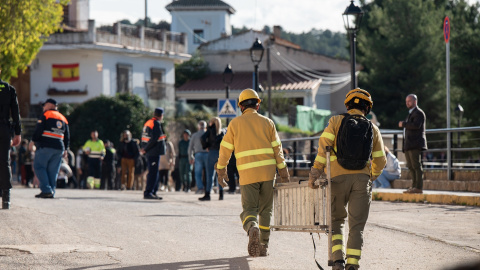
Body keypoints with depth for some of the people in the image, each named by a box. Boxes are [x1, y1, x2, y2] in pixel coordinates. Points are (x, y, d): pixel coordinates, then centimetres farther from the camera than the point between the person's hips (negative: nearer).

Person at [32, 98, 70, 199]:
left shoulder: (46, 115, -1)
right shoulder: (63, 118, 20)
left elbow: (38, 130, -10)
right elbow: (67, 136, 20)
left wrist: (33, 140, 3)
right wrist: (65, 149, 23)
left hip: (45, 146, -6)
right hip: (59, 148, 6)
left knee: (39, 167, -1)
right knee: (53, 171, 9)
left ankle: (46, 190, -14)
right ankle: (51, 192, 3)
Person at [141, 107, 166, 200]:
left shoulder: (148, 123, 16)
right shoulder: (156, 124, -14)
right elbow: (154, 138, -21)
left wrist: (144, 149, 12)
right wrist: (145, 149, -16)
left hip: (150, 153, 10)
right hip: (154, 152, -10)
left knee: (154, 172, 15)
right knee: (153, 172, -8)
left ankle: (153, 192, 19)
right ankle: (148, 192, -11)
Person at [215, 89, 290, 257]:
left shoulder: (235, 123, 5)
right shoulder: (267, 122, 8)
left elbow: (225, 149, 5)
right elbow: (277, 149, 6)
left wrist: (221, 171, 14)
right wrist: (283, 173, 9)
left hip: (247, 174, -2)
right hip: (267, 172, 2)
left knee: (249, 209, 3)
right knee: (265, 209, 13)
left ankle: (252, 227, -31)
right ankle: (263, 246, 12)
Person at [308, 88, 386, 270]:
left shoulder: (336, 122, 5)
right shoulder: (373, 129, 11)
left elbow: (323, 146, -8)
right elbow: (380, 161, 13)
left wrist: (315, 173, -8)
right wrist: (372, 177, 31)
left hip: (338, 178, -1)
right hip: (362, 179, 1)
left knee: (336, 221, 12)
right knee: (357, 225, 4)